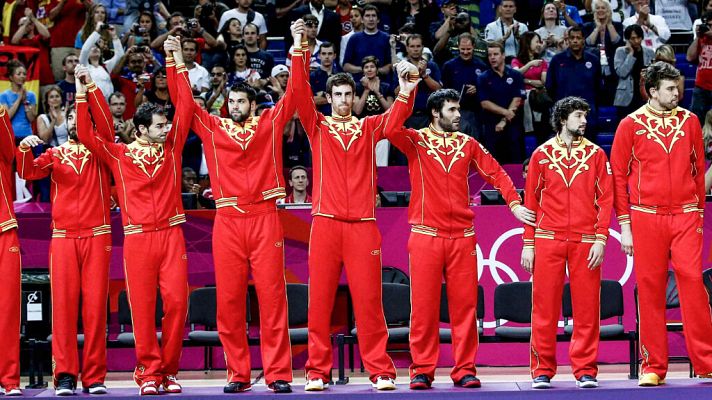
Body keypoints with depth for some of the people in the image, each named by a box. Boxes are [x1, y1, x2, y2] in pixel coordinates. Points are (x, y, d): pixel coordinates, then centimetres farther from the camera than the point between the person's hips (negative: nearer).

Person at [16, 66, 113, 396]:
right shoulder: (55, 154, 14)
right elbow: (28, 172, 0)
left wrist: (90, 87, -14)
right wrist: (24, 149, -20)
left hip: (97, 235, -1)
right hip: (63, 236, 1)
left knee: (95, 305, -4)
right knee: (63, 304, -6)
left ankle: (94, 376, -2)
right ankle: (65, 375, -7)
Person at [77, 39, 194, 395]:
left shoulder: (171, 147, 11)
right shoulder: (119, 155, 7)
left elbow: (185, 108, 8)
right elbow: (86, 135, 1)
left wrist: (174, 65, 7)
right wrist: (83, 95, -3)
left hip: (171, 234, 1)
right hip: (137, 238, -1)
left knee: (176, 301, -7)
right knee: (142, 306, -4)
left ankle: (168, 370, 3)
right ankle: (148, 372, 2)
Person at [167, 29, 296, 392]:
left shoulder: (270, 123, 10)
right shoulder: (212, 128, 13)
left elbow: (293, 92, 6)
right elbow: (183, 101, 10)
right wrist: (175, 61, 3)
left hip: (264, 219, -2)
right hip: (227, 222, 2)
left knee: (272, 296, -3)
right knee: (229, 298, 1)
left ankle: (278, 373, -3)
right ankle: (237, 374, 6)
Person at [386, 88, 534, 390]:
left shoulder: (467, 144, 13)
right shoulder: (416, 141, 3)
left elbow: (495, 172, 13)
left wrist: (514, 203, 1)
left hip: (462, 235, 3)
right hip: (426, 235, -2)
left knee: (465, 304, 1)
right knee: (423, 305, -1)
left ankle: (465, 369, 7)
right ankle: (422, 370, 6)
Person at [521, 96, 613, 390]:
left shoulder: (595, 154, 8)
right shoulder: (542, 154, 8)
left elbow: (605, 199, 5)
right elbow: (531, 201, 9)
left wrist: (601, 239, -5)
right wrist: (528, 245, 4)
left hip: (585, 242, 0)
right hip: (548, 241, 0)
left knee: (587, 309, -1)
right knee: (544, 308, -1)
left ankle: (586, 370, 6)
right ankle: (542, 371, 6)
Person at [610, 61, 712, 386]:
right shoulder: (631, 125, 2)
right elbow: (618, 175, 4)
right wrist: (624, 224, 0)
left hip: (685, 216, 1)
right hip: (647, 217, -1)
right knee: (650, 289, 1)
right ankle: (653, 367, 9)